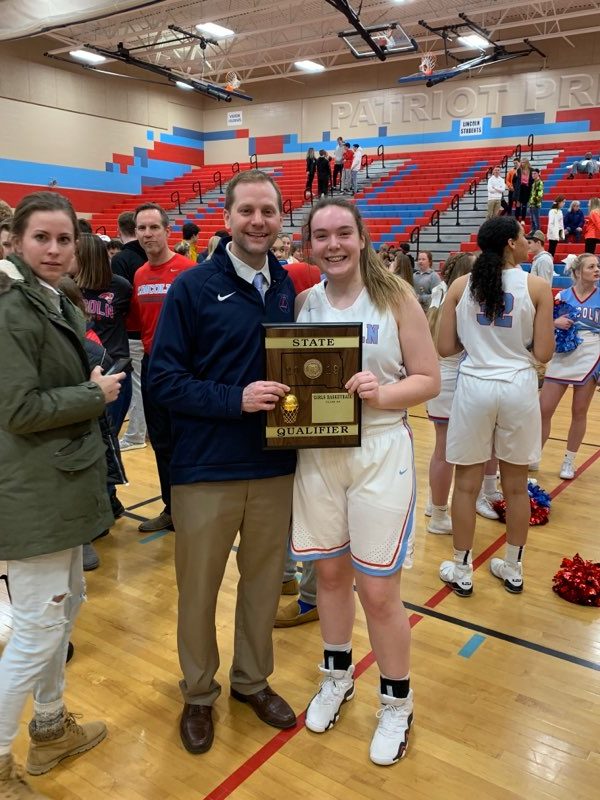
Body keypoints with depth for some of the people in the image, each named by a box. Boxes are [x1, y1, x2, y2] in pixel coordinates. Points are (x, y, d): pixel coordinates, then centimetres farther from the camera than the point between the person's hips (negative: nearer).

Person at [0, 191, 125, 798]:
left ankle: (50, 726, 39)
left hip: (63, 486, 10)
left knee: (65, 605, 20)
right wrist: (96, 395, -13)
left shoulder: (61, 306, 11)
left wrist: (97, 390, 3)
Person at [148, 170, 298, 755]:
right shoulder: (194, 286, -8)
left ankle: (252, 680, 41)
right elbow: (163, 377, -11)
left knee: (263, 580, 17)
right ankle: (198, 693, 37)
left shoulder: (291, 287, 4)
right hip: (206, 469, -3)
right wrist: (236, 398, -21)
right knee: (198, 587, 13)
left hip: (275, 466, 4)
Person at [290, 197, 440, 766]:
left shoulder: (394, 297, -5)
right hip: (316, 453, 4)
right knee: (329, 572, 16)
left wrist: (382, 392, -22)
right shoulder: (303, 303, 4)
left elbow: (429, 380, -5)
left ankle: (397, 702, 28)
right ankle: (337, 675, 42)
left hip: (380, 453, -3)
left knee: (378, 590, 3)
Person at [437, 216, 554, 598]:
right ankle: (514, 569, 29)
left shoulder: (461, 286, -1)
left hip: (475, 387, 1)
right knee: (516, 485, 14)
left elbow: (446, 348, 0)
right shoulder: (537, 287, -6)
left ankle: (462, 571, 22)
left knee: (466, 484, 10)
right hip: (518, 388, 0)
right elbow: (543, 353, -7)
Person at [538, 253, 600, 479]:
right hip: (562, 357, 1)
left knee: (579, 412, 7)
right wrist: (555, 322, -15)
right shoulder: (563, 296, 3)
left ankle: (569, 462, 21)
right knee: (543, 410, -1)